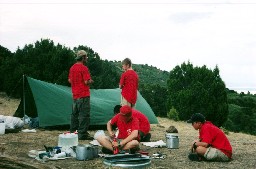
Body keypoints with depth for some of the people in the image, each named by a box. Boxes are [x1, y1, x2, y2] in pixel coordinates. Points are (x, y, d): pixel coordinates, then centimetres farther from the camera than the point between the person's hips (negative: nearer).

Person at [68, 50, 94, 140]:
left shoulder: (72, 68, 11)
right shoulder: (84, 68, -15)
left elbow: (69, 80, 17)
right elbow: (86, 82, -18)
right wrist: (91, 81, 2)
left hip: (75, 95, 9)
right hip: (83, 95, -9)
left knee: (74, 114, 16)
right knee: (84, 115, -4)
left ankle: (72, 132, 23)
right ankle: (82, 134, -3)